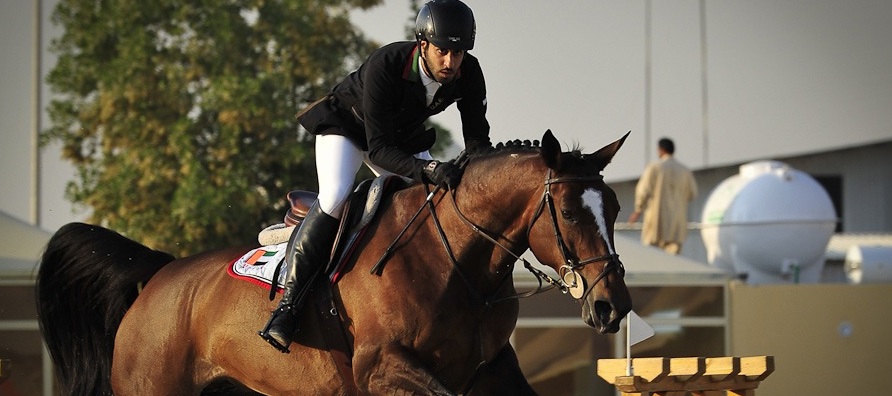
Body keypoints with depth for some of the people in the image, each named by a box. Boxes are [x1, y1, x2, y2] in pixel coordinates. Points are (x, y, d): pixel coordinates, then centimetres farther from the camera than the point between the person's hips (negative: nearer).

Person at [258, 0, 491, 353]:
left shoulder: (469, 73, -24)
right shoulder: (385, 65, -39)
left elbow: (477, 139, -16)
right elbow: (379, 149, -40)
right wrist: (428, 170, -56)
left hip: (403, 137, 7)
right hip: (347, 127, -7)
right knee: (335, 195, -29)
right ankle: (287, 303, -27)